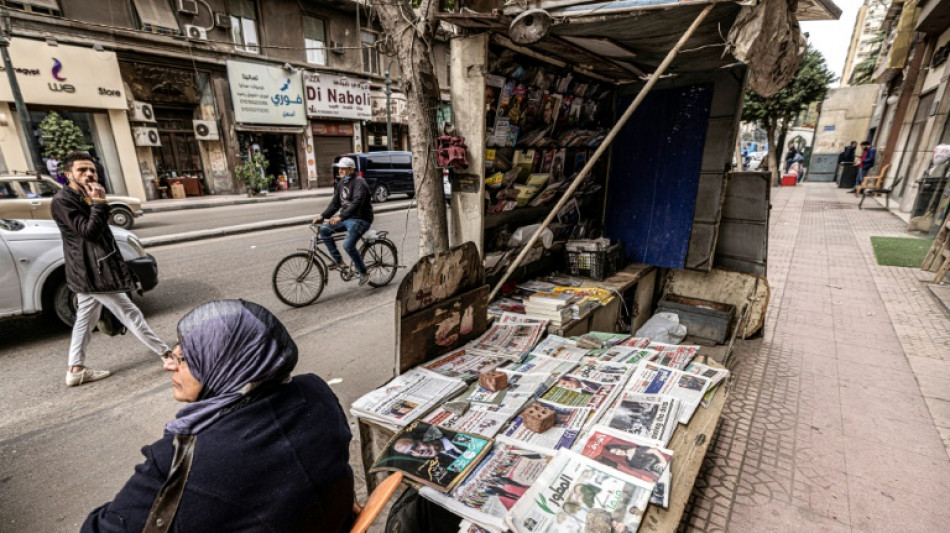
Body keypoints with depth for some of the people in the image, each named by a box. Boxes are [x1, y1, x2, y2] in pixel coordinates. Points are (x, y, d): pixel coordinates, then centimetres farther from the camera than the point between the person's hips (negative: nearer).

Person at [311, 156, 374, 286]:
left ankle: (363, 273, -5)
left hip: (360, 219, -9)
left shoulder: (359, 183, -15)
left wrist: (340, 217, -39)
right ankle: (339, 261, 5)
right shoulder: (341, 183, 12)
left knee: (348, 244, -24)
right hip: (346, 218, 9)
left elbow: (356, 203, -29)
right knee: (324, 230, -3)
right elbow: (335, 203, 13)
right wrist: (322, 216, 0)